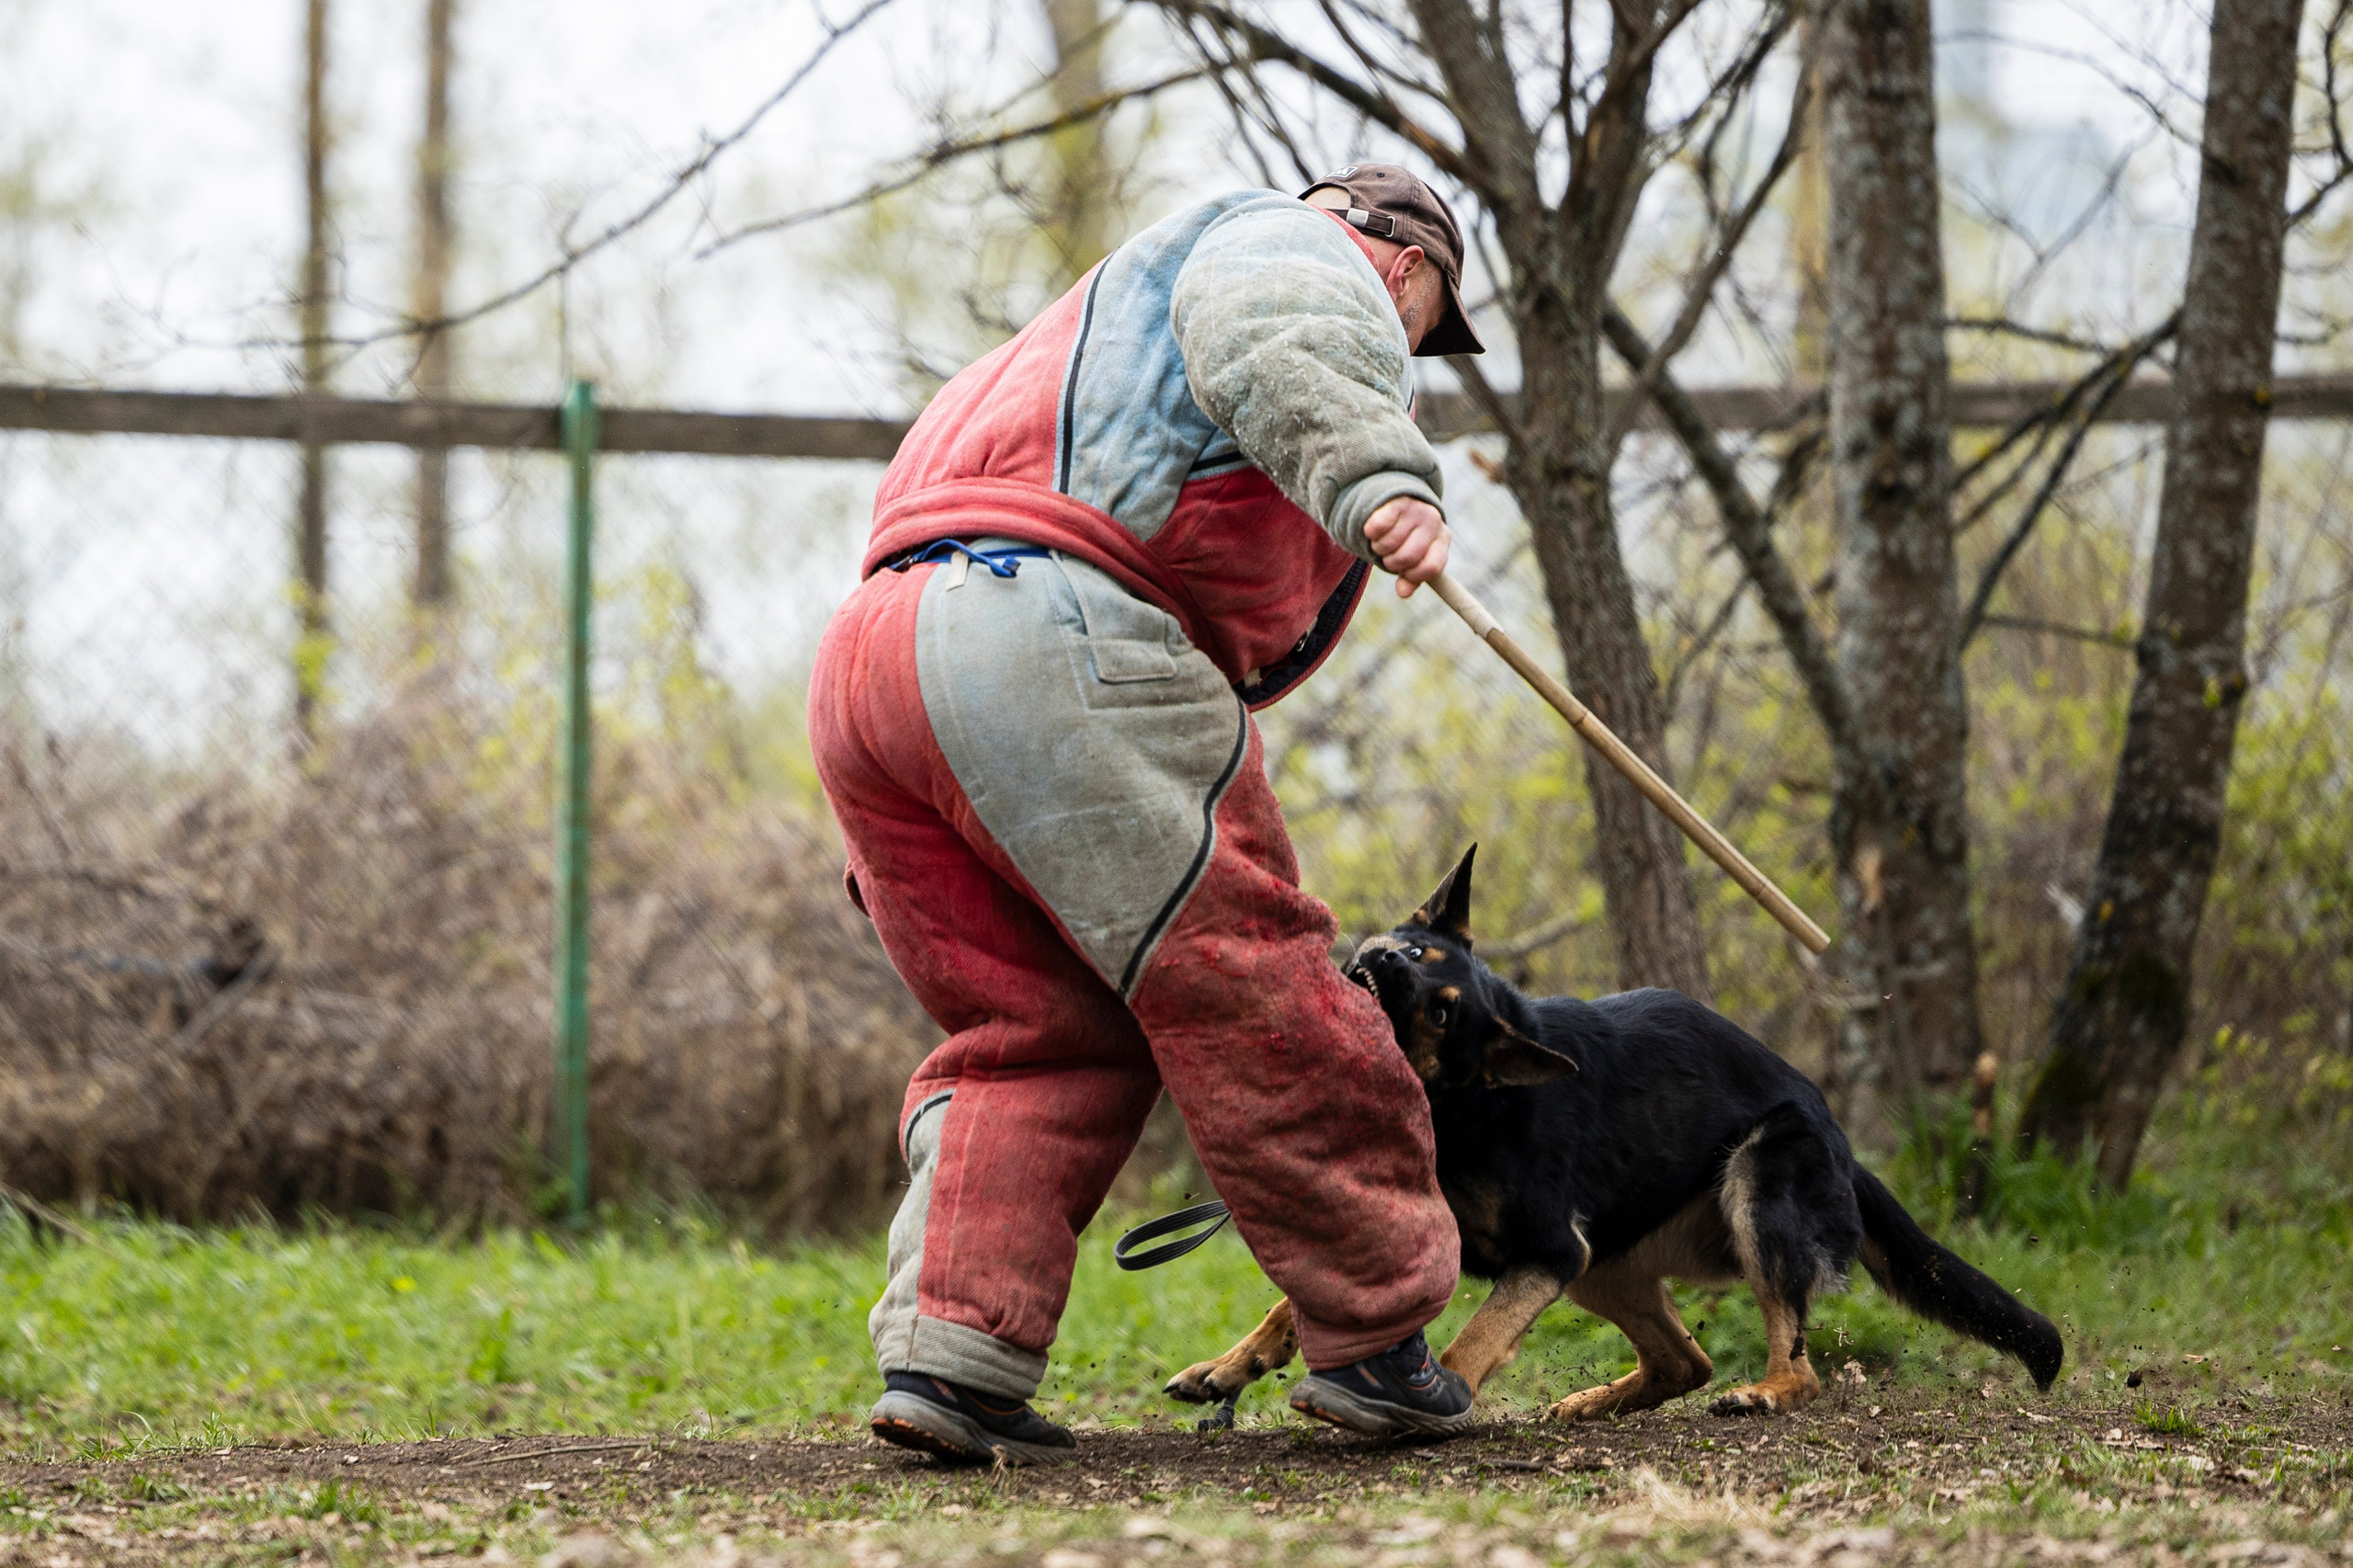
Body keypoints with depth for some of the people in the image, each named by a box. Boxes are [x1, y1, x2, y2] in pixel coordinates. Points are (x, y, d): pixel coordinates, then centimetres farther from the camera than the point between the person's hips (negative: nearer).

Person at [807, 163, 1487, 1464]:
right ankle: (1373, 1334, 4)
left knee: (1039, 1036, 15)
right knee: (1242, 987, -1)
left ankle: (947, 1348, 0)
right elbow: (1275, 332, -13)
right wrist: (1383, 480, -29)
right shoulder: (1306, 251, 13)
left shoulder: (1132, 293, 41)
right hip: (1049, 636, -9)